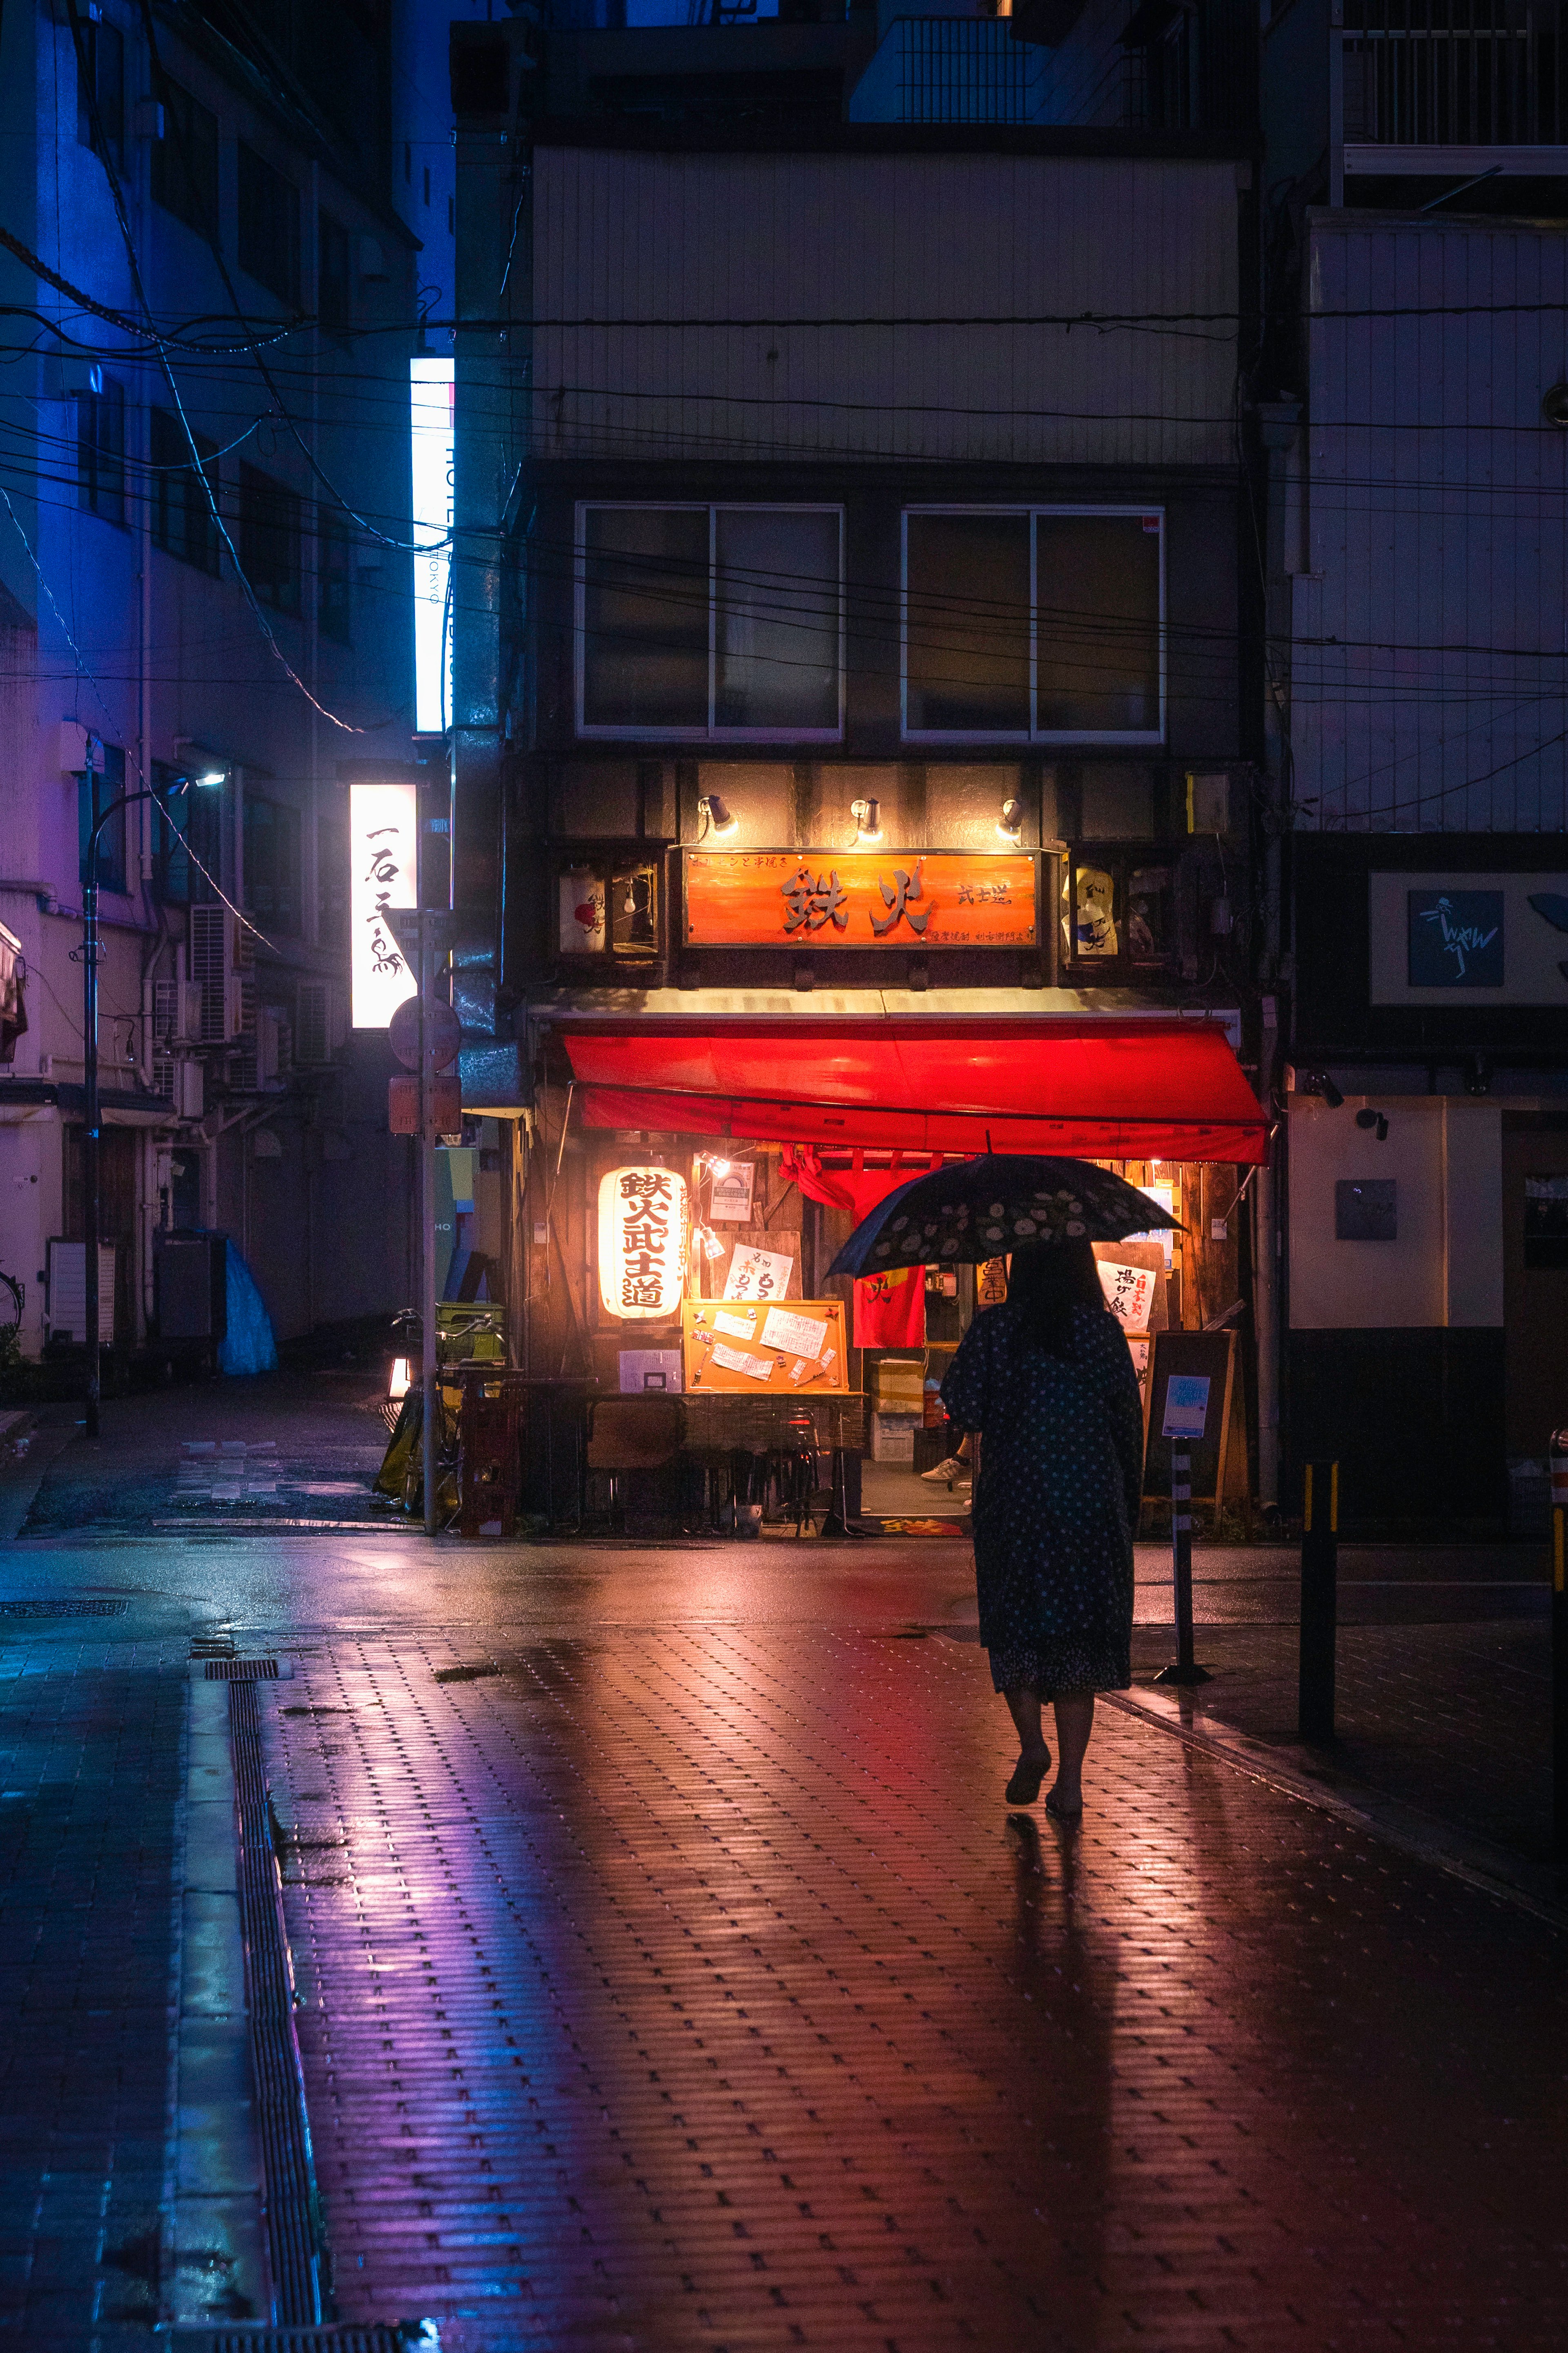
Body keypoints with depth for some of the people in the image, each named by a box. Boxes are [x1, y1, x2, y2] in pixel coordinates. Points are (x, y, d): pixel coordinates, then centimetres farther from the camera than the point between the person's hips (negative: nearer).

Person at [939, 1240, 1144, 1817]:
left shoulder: (994, 1330, -5)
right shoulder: (1103, 1329, -1)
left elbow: (964, 1410, -7)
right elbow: (1128, 1418, 2)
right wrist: (1129, 1501, 12)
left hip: (1014, 1495, -1)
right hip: (1092, 1500, 1)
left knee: (1016, 1624, 13)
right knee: (1079, 1631, 6)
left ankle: (1032, 1742, -8)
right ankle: (1070, 1780, 3)